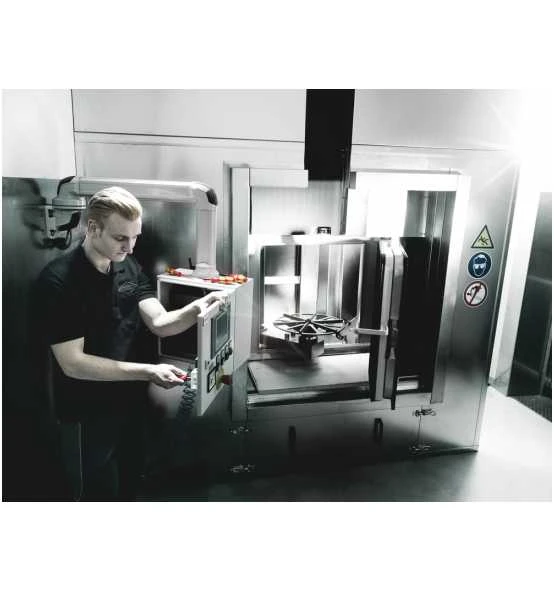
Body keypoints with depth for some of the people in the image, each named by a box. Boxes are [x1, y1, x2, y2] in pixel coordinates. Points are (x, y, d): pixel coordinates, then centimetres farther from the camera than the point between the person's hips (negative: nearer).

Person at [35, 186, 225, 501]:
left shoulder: (130, 267, -1)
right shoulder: (58, 280, -22)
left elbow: (160, 323, -9)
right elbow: (72, 363, -24)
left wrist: (196, 308, -29)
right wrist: (148, 371, -30)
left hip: (132, 400, 6)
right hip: (90, 412, -6)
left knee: (131, 481, 26)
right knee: (102, 490, 13)